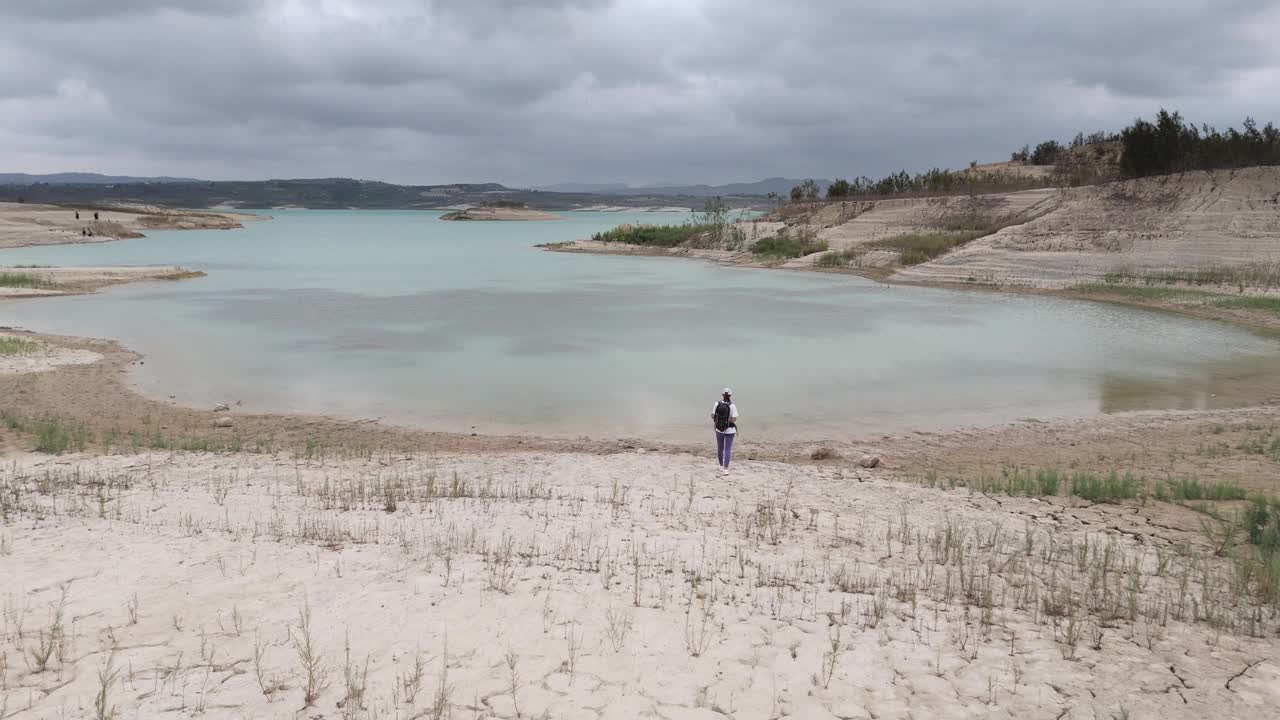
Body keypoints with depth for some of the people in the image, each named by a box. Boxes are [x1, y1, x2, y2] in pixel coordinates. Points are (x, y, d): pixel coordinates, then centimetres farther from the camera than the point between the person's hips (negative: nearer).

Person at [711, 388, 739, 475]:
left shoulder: (717, 404, -8)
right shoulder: (732, 406, -16)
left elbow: (712, 416, -3)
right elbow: (734, 420, -19)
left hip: (719, 429, 3)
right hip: (730, 430, -3)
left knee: (720, 448, 20)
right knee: (728, 449, 4)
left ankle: (721, 466, 35)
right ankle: (725, 469, -5)